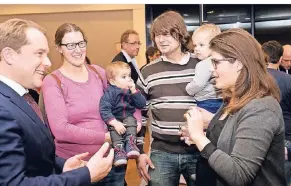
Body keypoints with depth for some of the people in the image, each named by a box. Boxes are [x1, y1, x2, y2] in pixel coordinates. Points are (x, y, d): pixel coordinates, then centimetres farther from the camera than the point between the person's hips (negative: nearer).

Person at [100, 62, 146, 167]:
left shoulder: (131, 90, 5)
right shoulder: (109, 93, -11)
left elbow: (141, 105, -3)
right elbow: (104, 111, -20)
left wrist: (134, 91, -15)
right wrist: (115, 123, -32)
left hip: (128, 118, 3)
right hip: (114, 120, -3)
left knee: (131, 120, -28)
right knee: (114, 128, -33)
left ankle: (131, 143, -34)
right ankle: (119, 148, -40)